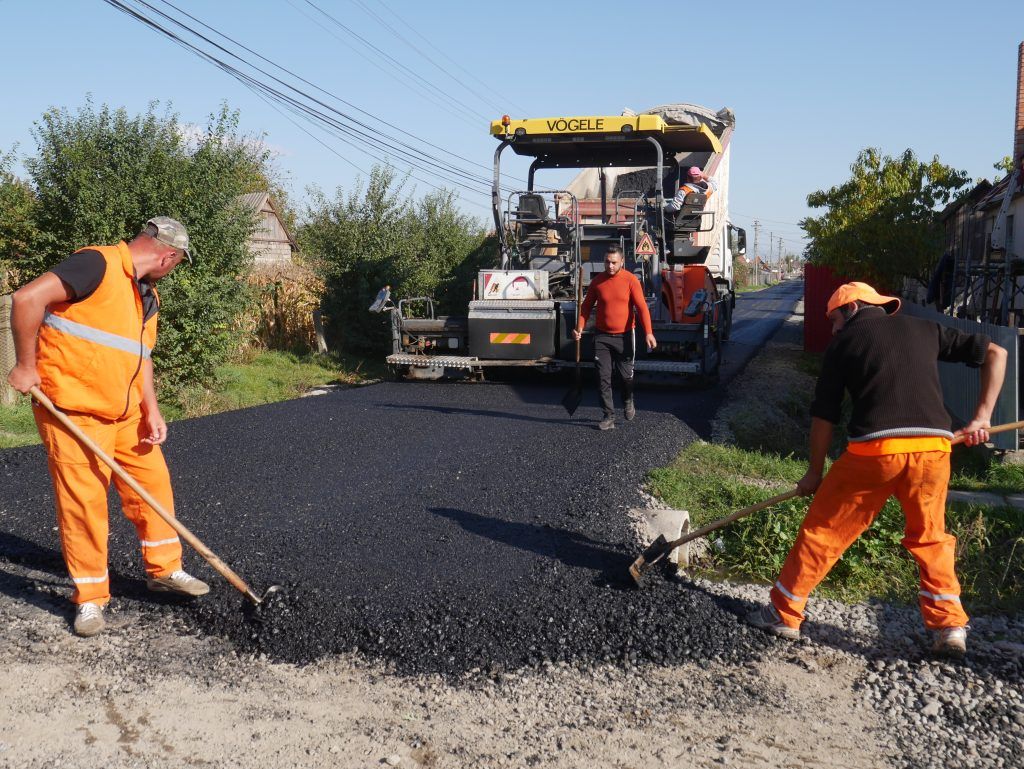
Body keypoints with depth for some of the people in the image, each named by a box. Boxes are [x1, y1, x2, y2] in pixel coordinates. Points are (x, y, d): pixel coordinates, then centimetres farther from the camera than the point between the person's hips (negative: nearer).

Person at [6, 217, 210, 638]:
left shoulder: (147, 294, 13)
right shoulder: (97, 264, -15)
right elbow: (27, 298, -24)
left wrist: (151, 410, 5)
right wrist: (26, 366, -17)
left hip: (125, 414, 9)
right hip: (73, 411, -8)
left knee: (153, 481, 11)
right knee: (83, 501, -3)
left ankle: (164, 570, 27)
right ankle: (90, 599, 11)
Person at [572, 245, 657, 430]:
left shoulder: (630, 280, -9)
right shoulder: (597, 281, 0)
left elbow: (641, 307, -13)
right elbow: (587, 306, 8)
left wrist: (648, 332, -23)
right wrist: (580, 327, -7)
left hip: (625, 335, -2)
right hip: (602, 337, 2)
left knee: (626, 375, 8)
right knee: (604, 377, -2)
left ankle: (628, 402, 38)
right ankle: (609, 416, 5)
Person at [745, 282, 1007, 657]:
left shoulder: (844, 341, 13)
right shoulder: (926, 329, 22)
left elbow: (824, 414, 10)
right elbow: (995, 353, 21)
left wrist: (815, 473, 18)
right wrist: (982, 416, 16)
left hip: (874, 448, -3)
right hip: (934, 447, 3)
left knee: (822, 531, 9)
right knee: (930, 538, 23)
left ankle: (783, 614, 18)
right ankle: (949, 625, 18)